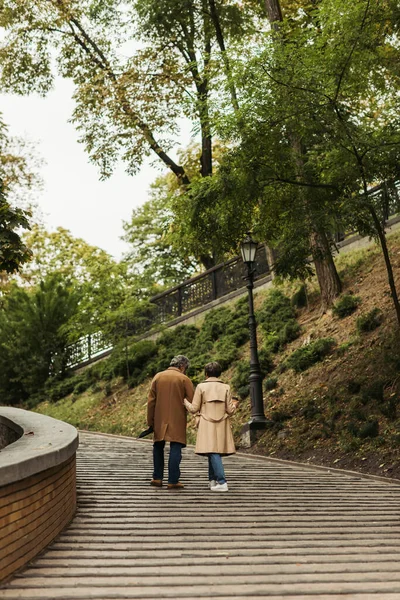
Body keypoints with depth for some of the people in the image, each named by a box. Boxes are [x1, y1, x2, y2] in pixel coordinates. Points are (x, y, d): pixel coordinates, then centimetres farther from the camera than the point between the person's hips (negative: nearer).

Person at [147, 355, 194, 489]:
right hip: (177, 421, -3)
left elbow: (151, 401, 4)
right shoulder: (184, 379, -5)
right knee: (175, 449, 0)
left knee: (158, 448, 16)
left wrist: (150, 421, 9)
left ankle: (157, 478, 19)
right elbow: (192, 401, -6)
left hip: (159, 420, 3)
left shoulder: (157, 377, 5)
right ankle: (173, 481, -1)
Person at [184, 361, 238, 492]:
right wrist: (235, 405, 23)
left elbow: (194, 409, -1)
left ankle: (222, 482, -14)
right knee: (216, 452, 15)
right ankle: (213, 480, 19)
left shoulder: (201, 387, -4)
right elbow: (230, 410, 1)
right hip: (222, 425, 3)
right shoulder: (226, 387, 2)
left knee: (212, 452, -5)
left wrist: (185, 401, 18)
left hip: (207, 425, -3)